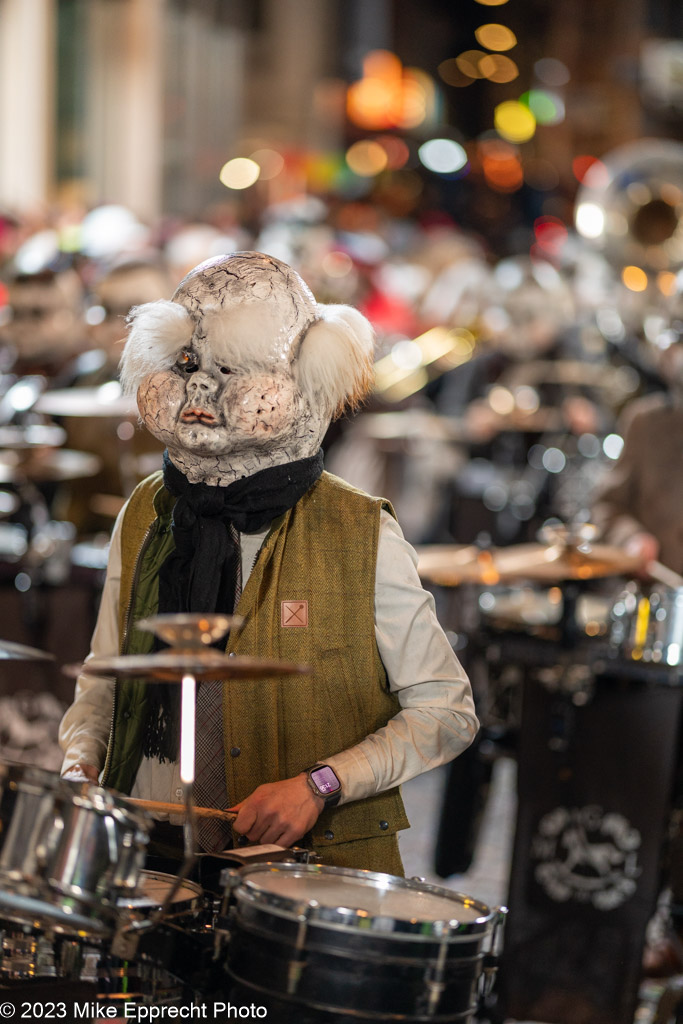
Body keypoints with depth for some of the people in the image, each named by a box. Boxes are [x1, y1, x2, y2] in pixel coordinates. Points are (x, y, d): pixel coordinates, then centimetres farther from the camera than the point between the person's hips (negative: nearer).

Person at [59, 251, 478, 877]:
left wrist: (320, 785, -13)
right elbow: (103, 683, 21)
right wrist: (80, 762, 0)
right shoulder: (147, 519, 8)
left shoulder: (360, 536, -5)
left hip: (318, 866, -3)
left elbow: (447, 712, -1)